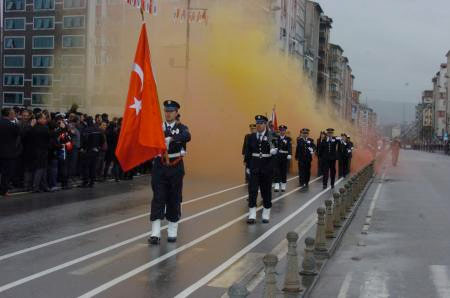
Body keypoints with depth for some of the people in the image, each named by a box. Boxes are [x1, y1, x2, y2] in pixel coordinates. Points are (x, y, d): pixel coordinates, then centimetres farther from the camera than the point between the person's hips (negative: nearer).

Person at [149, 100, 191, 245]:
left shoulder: (181, 128, 0)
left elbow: (187, 137, -24)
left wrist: (170, 139, -40)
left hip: (175, 168, 0)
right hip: (159, 167, 0)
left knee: (174, 199, 7)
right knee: (158, 199, -4)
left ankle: (172, 231, 18)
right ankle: (155, 233, -6)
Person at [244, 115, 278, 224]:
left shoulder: (271, 136, -4)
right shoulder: (252, 137, 4)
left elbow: (274, 149, -10)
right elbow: (248, 152, 8)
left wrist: (274, 151, -34)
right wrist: (248, 166, 5)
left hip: (267, 167, -2)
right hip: (254, 167, 2)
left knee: (266, 191, 8)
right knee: (252, 190, -4)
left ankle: (266, 215, 20)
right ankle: (252, 215, -1)